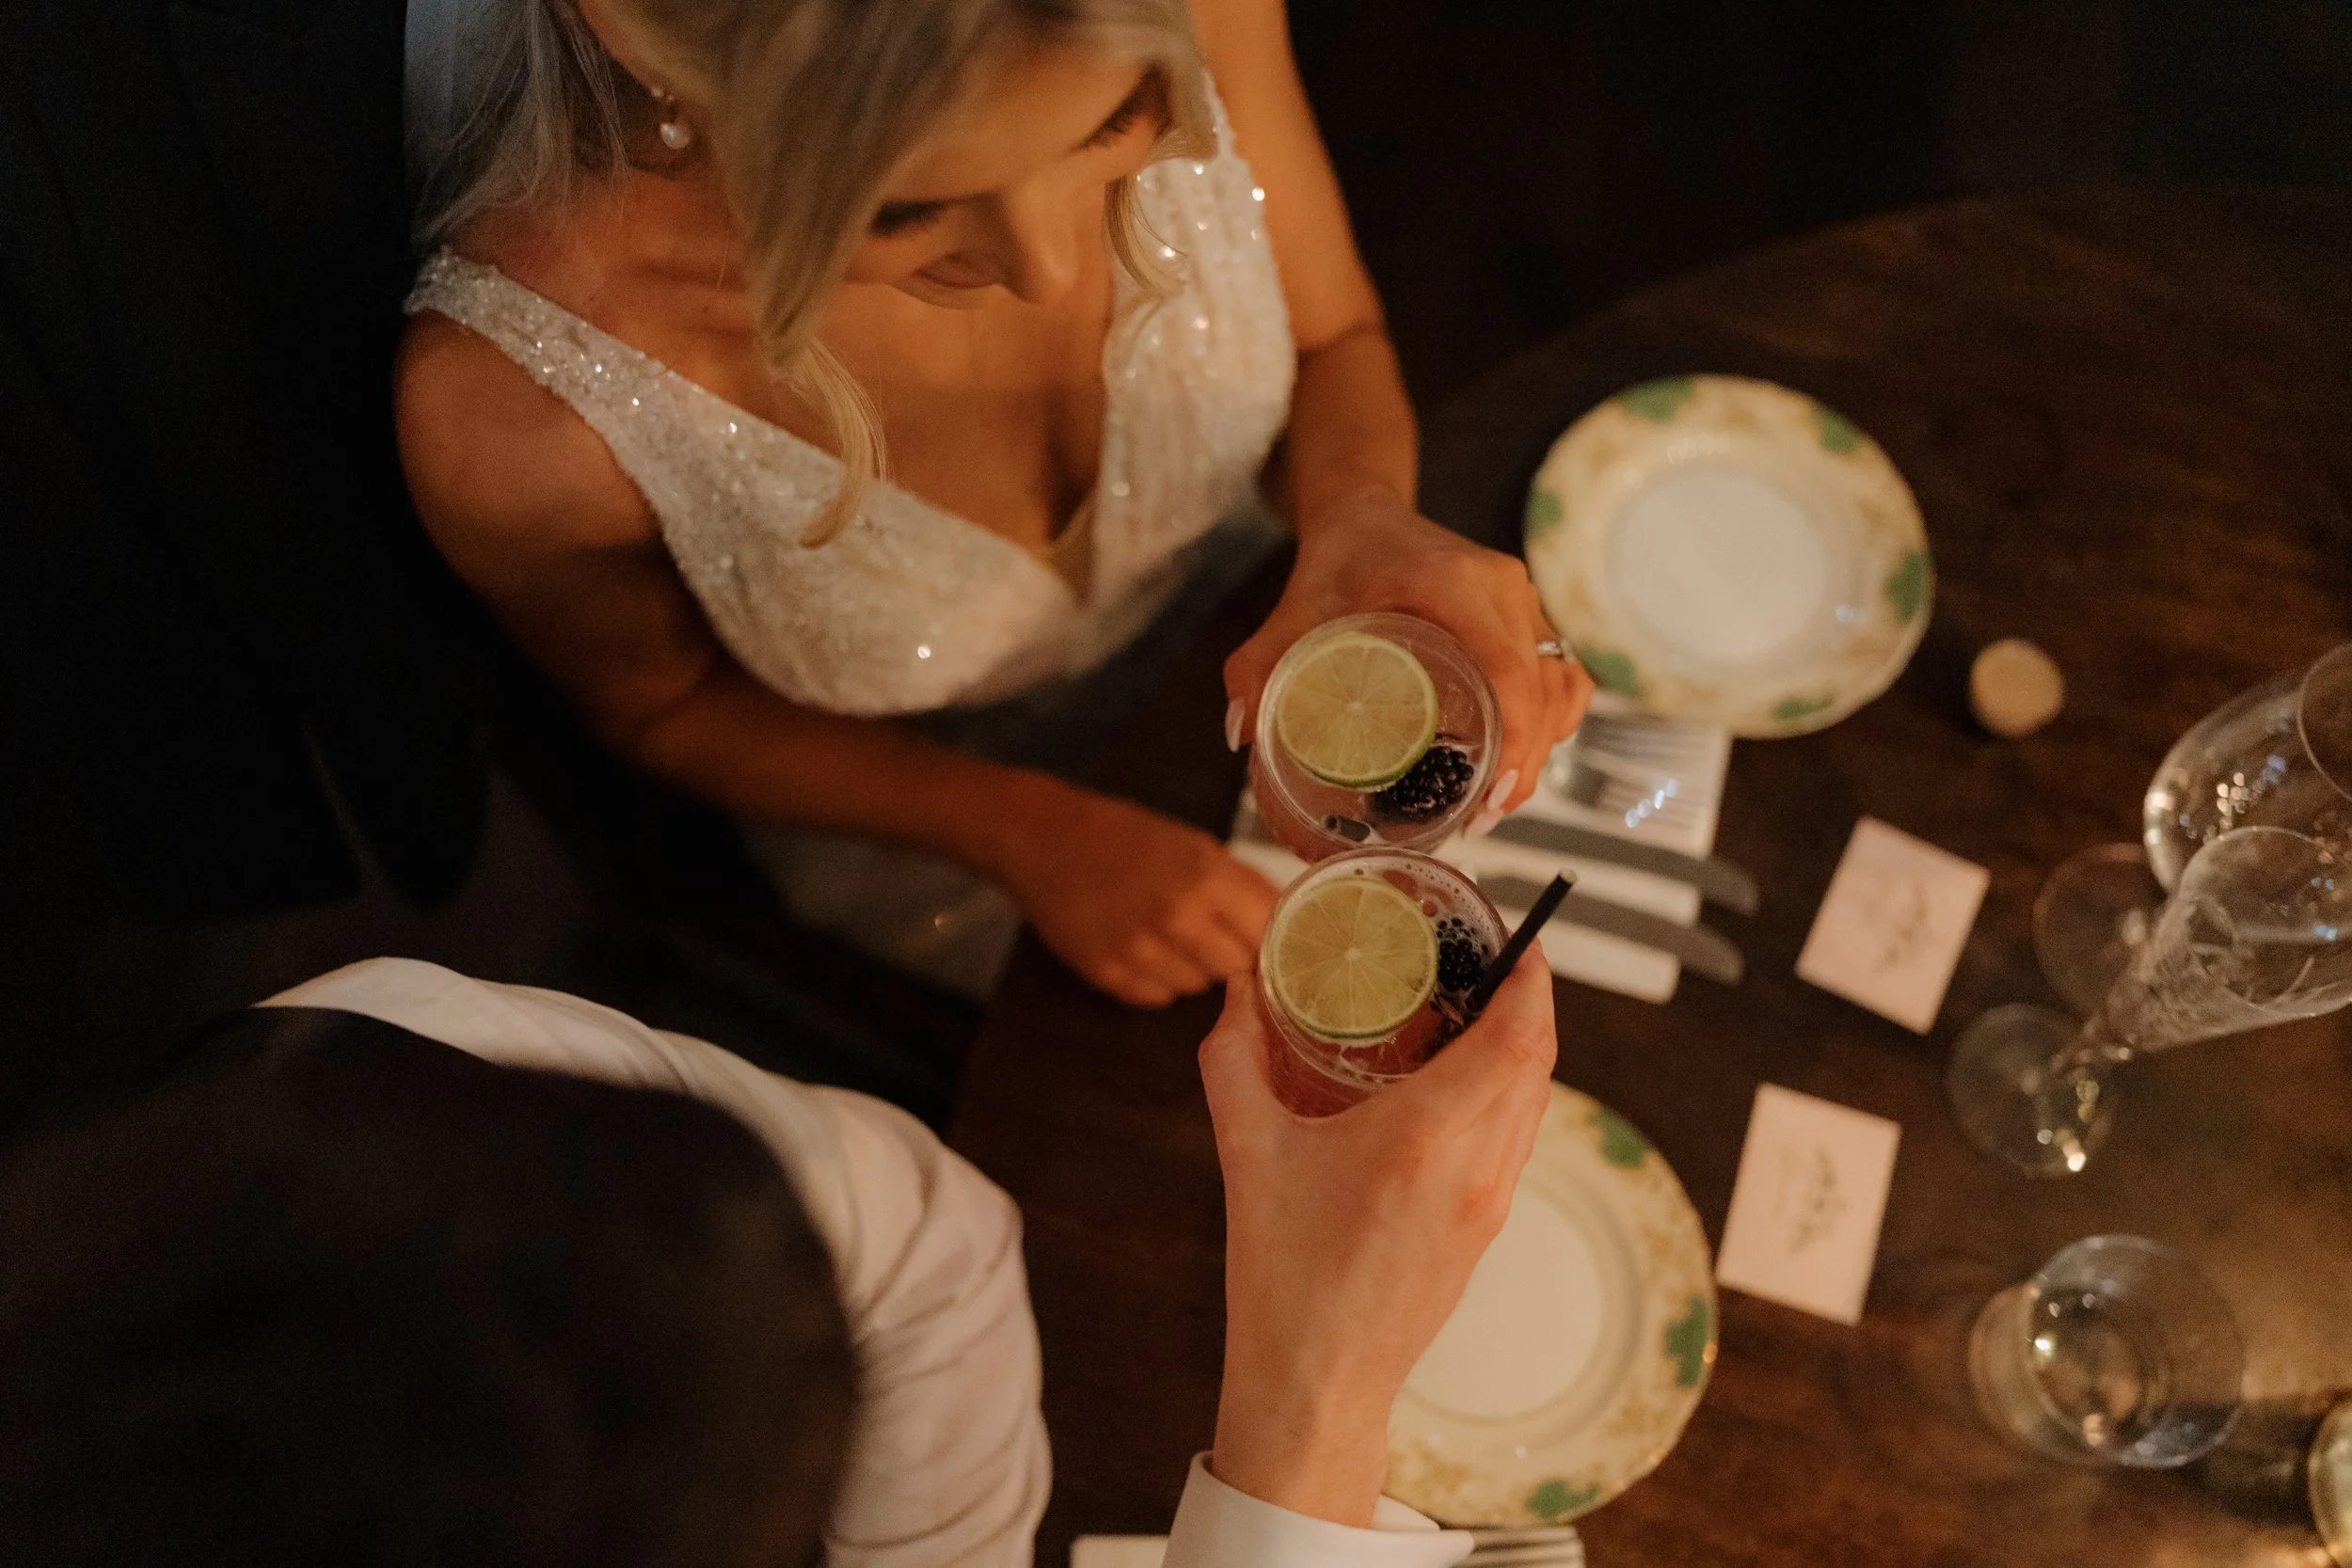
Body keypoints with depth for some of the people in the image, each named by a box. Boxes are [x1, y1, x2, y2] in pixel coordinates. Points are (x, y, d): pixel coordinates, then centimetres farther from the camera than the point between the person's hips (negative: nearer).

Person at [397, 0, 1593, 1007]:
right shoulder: (517, 403, -38)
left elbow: (1334, 342, -10)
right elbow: (663, 707, -14)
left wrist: (1362, 516, -33)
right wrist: (1029, 836, -24)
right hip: (944, 880, -2)